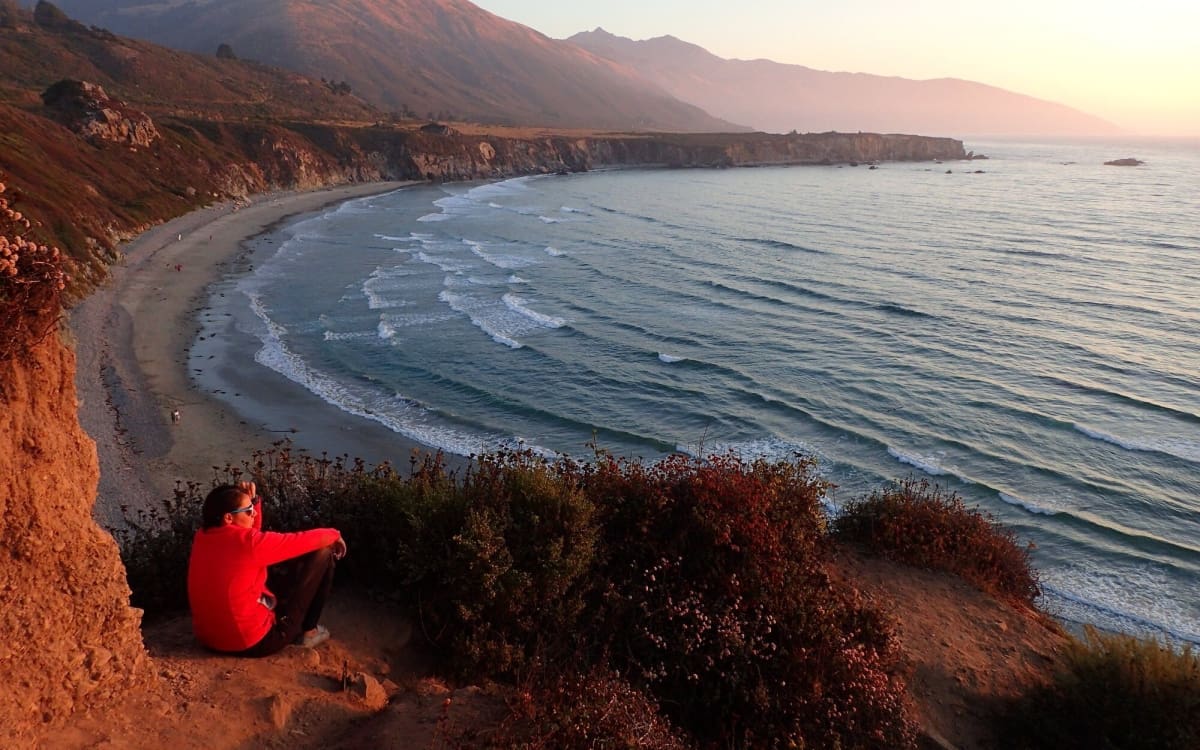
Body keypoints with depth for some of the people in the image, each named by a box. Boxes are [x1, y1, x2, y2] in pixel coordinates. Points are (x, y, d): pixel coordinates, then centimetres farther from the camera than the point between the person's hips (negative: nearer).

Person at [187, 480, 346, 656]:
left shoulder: (202, 537, 0)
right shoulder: (246, 542, -23)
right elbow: (305, 540, -12)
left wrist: (253, 500, 4)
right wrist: (334, 535, 8)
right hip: (252, 643, -8)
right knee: (323, 553, -2)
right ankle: (308, 631, 12)